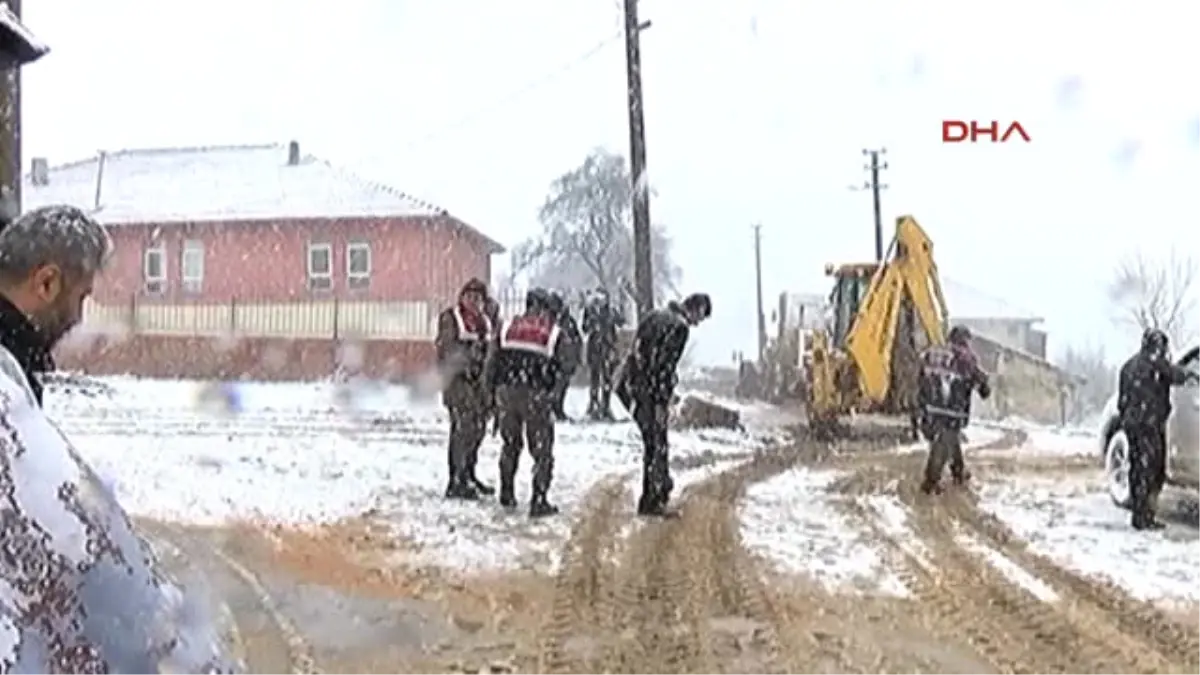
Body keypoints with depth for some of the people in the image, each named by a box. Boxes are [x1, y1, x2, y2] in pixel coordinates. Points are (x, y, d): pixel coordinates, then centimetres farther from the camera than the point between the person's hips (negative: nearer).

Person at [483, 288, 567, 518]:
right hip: (537, 395, -4)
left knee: (510, 444, 21)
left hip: (507, 393, 4)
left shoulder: (507, 327, 9)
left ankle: (507, 493, 29)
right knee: (542, 450, 4)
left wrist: (492, 392, 18)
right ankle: (539, 501, -1)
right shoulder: (554, 333, 2)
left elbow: (490, 364, 10)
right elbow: (559, 369, 0)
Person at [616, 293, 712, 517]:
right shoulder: (680, 327, -13)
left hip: (628, 386, 9)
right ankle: (651, 502, 4)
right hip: (647, 391, -9)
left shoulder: (654, 316, 14)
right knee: (656, 445, 0)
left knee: (654, 442, 19)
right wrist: (662, 403, -17)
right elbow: (665, 367, -19)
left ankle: (662, 485, 29)